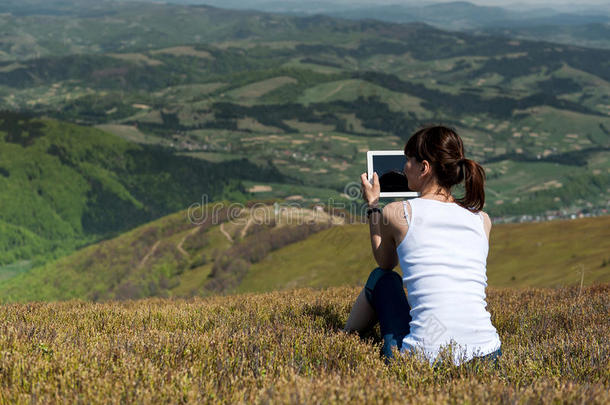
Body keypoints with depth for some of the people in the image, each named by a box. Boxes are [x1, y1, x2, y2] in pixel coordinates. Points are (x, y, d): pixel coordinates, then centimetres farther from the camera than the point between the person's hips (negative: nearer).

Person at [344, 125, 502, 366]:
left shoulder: (397, 212, -2)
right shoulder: (482, 220, 7)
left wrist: (372, 205, 32)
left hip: (426, 357, -3)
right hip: (488, 356, 3)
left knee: (382, 278, 27)